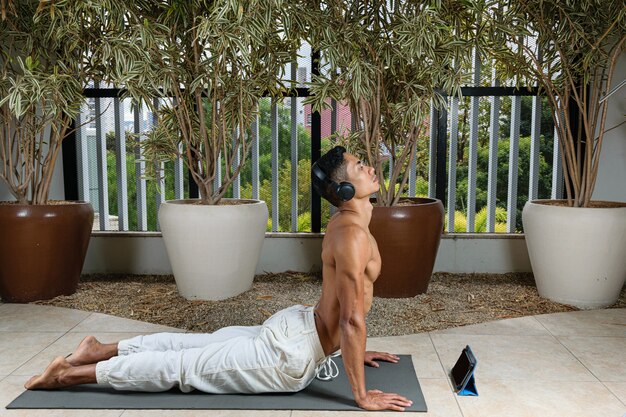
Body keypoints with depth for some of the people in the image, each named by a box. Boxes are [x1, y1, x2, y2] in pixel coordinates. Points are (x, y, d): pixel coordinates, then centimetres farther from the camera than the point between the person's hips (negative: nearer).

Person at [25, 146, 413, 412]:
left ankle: (101, 350, 31)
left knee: (198, 344, 21)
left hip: (295, 325, 9)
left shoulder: (345, 222, 7)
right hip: (290, 356, -9)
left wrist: (354, 349, 24)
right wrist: (362, 396, -20)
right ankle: (70, 374, 14)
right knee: (183, 367, 2)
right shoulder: (353, 235, -26)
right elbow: (352, 320, -27)